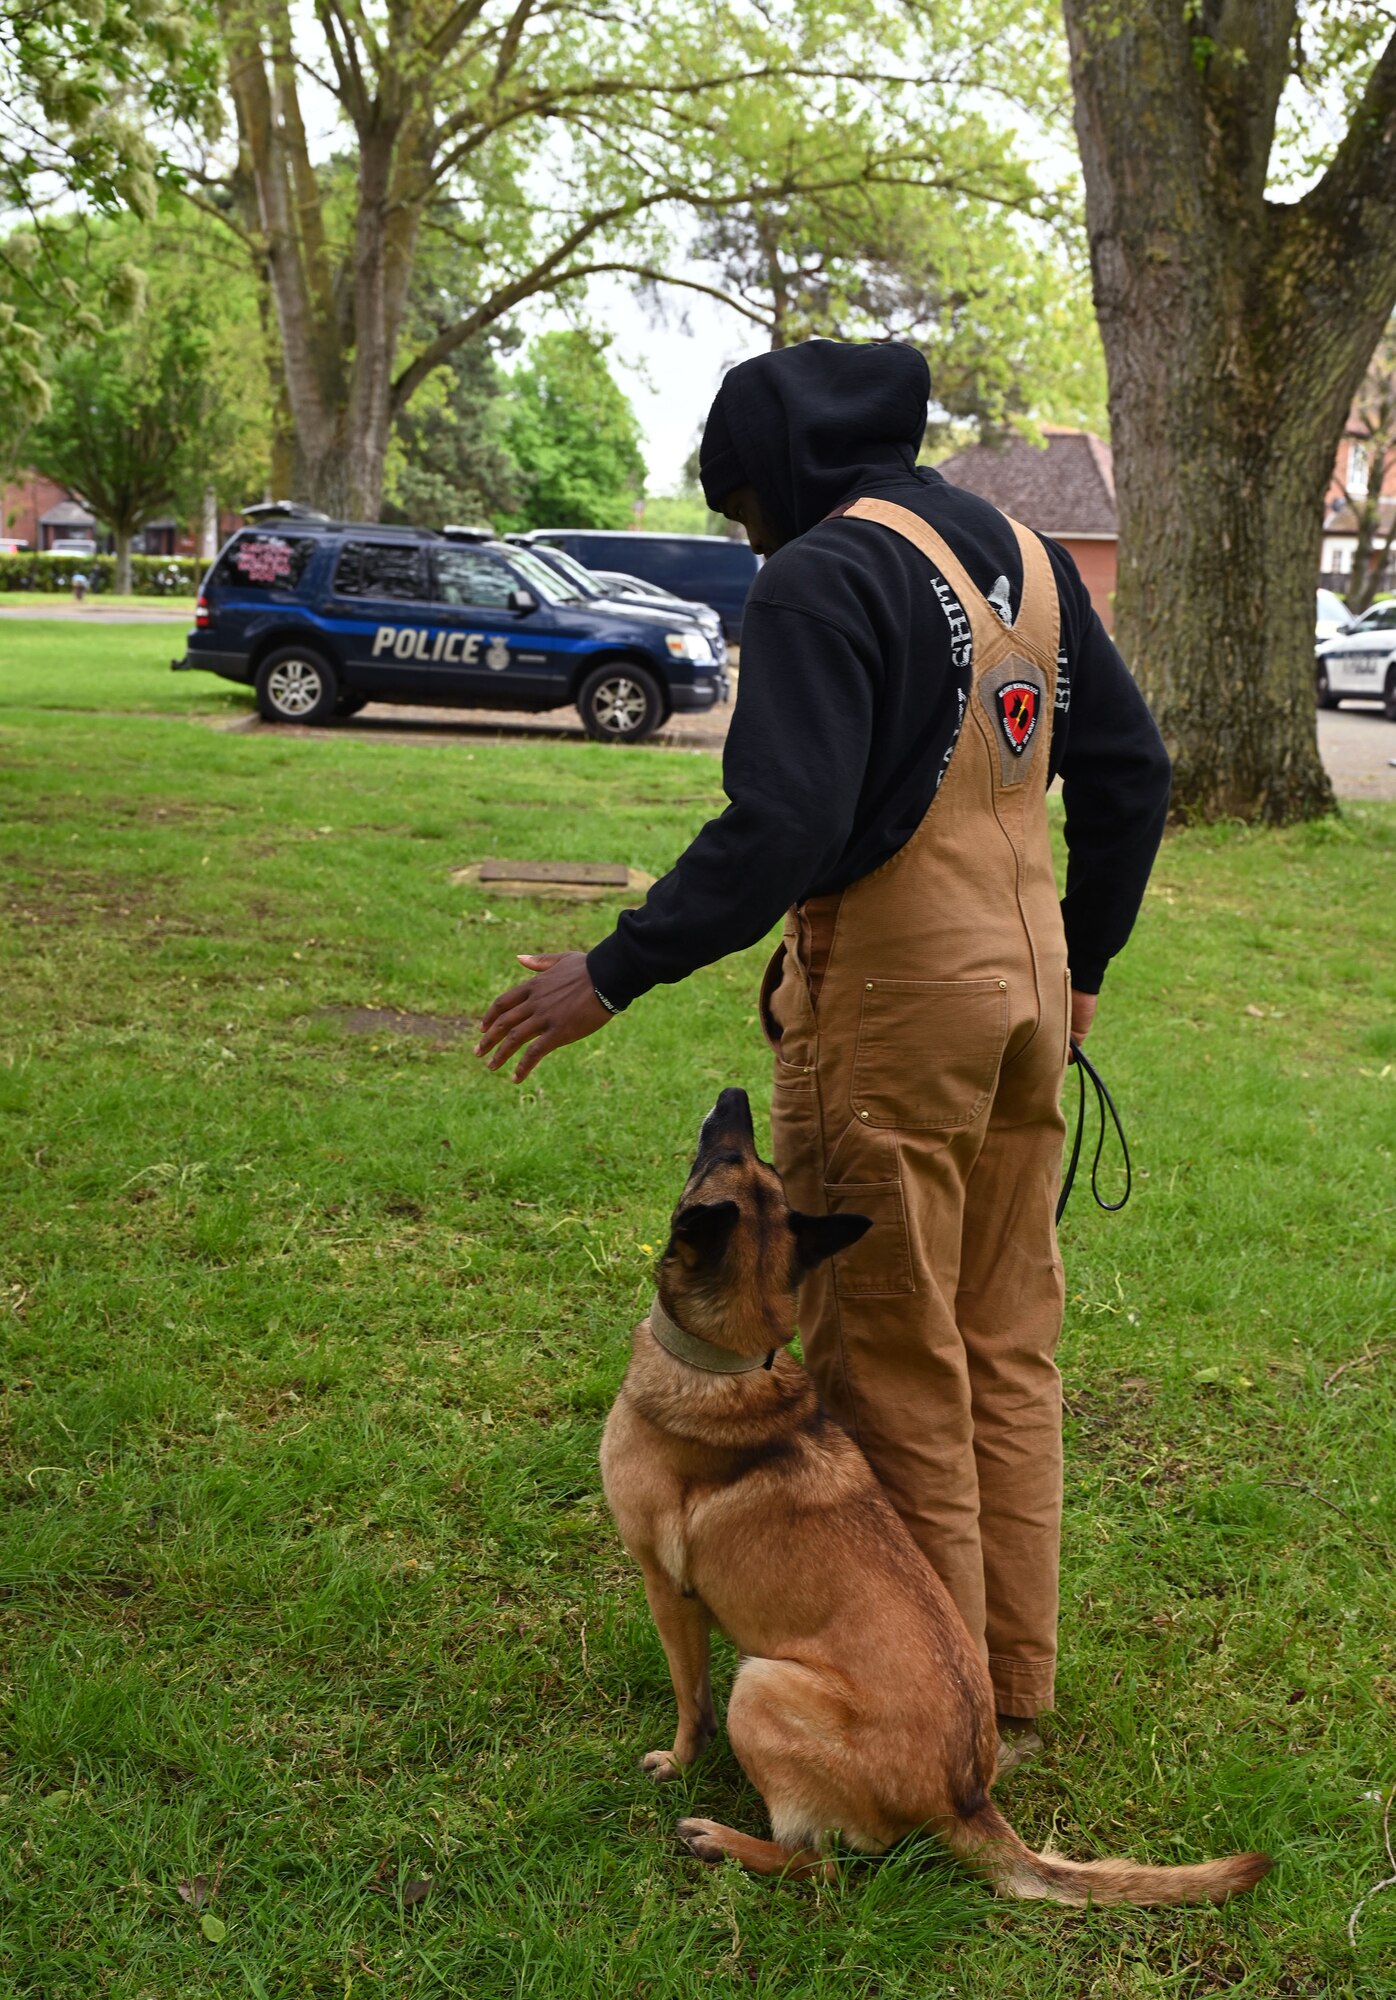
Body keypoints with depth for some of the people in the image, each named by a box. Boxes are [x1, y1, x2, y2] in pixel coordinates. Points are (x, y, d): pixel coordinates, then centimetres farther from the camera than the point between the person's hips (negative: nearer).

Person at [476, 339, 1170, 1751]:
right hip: (1026, 986, 8)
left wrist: (614, 974, -17)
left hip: (891, 1002, -8)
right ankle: (1016, 1688, 28)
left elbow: (783, 827, -25)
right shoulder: (1025, 556, 12)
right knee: (1006, 1347, 16)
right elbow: (1129, 774, 15)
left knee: (890, 1370, 4)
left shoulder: (826, 577, -14)